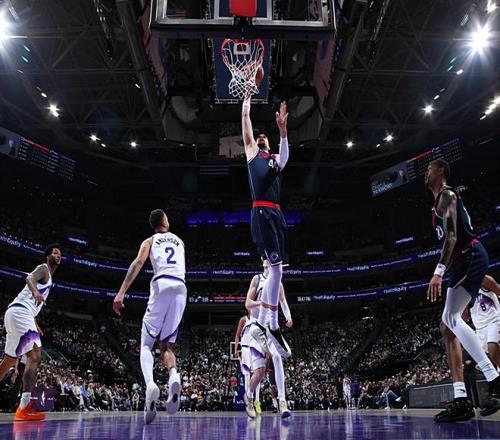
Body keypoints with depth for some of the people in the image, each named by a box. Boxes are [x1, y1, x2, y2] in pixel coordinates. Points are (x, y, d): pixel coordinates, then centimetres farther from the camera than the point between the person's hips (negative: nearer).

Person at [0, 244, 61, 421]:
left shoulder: (47, 276, 28)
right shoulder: (44, 268, 0)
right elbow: (30, 278, -24)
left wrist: (35, 325, 39)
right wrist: (35, 291, -45)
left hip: (16, 314, 11)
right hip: (19, 312, -11)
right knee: (35, 356, -21)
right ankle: (25, 406, -31)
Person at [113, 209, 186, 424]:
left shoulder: (150, 241, 17)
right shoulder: (179, 241, 27)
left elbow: (138, 263, -2)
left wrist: (121, 292, -9)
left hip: (162, 285, -3)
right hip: (181, 288, 3)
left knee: (146, 344, 4)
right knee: (167, 345, 9)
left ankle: (150, 384, -25)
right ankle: (174, 377, -23)